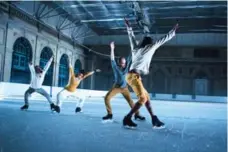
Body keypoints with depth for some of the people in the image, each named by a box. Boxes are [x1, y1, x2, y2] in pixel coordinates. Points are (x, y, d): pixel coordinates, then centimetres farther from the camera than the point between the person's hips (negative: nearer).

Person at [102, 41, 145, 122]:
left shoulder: (126, 66, -2)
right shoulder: (115, 67, -9)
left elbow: (129, 58, -3)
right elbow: (112, 59, -20)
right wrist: (112, 49, -28)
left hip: (125, 88, 2)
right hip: (116, 87, -2)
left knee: (130, 101, 2)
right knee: (107, 98, -17)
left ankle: (137, 115, 13)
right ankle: (109, 115, -10)